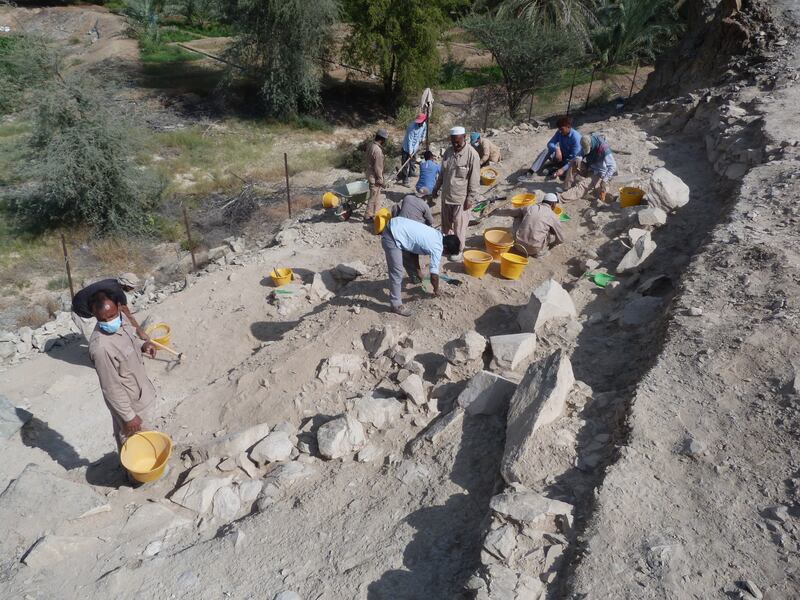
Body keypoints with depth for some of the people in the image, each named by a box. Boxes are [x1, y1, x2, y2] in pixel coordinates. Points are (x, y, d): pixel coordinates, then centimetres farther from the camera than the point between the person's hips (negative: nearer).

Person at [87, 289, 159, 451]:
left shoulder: (121, 317, -12)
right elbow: (111, 388, -27)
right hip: (129, 402, -8)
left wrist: (142, 345, -10)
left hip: (140, 390, 8)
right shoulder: (101, 347, -36)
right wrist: (129, 416, -19)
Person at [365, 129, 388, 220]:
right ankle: (368, 216, 15)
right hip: (374, 177, -9)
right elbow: (378, 167, -23)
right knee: (373, 197, 4)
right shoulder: (377, 150, -28)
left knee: (377, 196, 20)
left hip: (370, 174, 9)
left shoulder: (370, 145, 1)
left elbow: (366, 160, 12)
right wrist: (380, 180, -14)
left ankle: (376, 214, 31)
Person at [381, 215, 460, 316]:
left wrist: (418, 271, 25)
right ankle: (396, 305, 1)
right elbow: (434, 276, -9)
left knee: (409, 258, 29)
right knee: (397, 272, -8)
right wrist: (436, 290, 10)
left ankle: (415, 279, 55)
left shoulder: (437, 235, 11)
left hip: (396, 226, 10)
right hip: (392, 236, -10)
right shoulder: (437, 248, -14)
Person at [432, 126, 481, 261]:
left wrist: (470, 198, -16)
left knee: (459, 226, 5)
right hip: (446, 195, 6)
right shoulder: (448, 151, 2)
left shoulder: (472, 154, -18)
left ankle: (458, 250, 20)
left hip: (461, 198, -6)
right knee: (446, 223, 18)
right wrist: (436, 187, 16)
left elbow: (474, 180, -16)